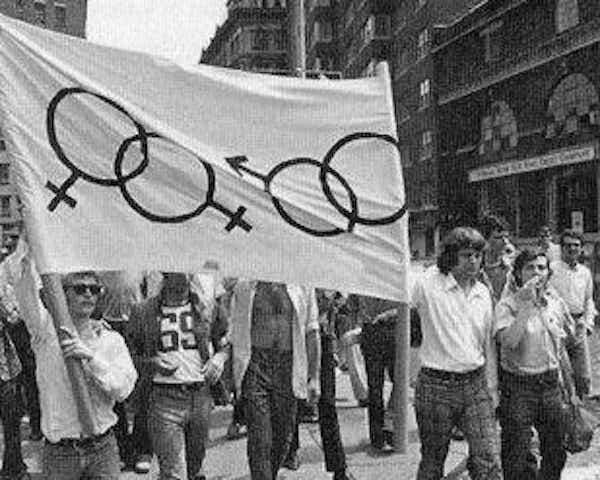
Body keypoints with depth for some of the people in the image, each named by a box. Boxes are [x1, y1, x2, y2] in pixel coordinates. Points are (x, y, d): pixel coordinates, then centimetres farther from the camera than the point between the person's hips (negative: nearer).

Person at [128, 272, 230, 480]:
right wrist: (152, 363, -12)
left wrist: (219, 359, -4)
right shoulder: (143, 312, -1)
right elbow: (130, 354, 6)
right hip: (164, 398, -3)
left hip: (201, 395, 3)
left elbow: (226, 343, 16)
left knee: (195, 463, 19)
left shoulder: (206, 306, 5)